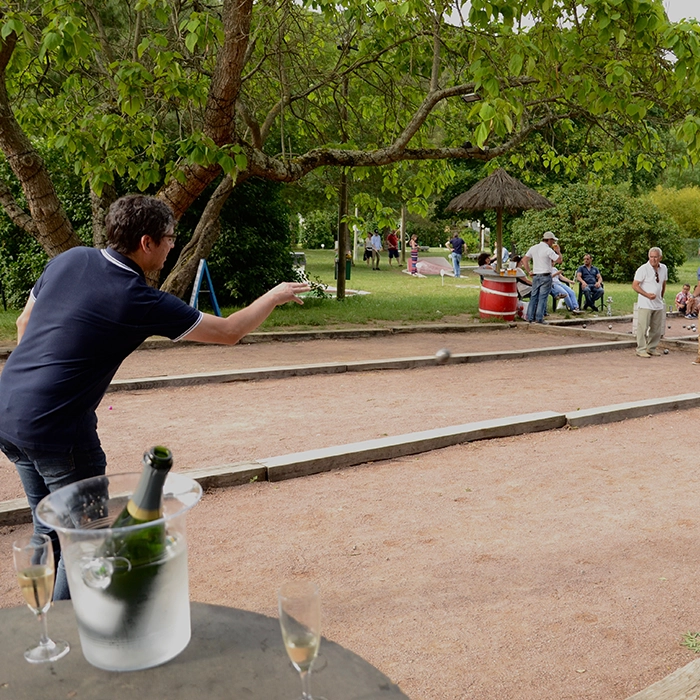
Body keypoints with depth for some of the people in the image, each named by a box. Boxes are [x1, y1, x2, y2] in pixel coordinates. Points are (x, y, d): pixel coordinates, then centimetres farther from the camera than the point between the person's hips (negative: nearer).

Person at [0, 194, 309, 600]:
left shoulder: (70, 260, 4)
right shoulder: (139, 301, -16)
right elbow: (229, 332, -6)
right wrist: (275, 296, 9)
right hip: (56, 428, -8)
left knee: (50, 528, 23)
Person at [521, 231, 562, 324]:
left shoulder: (533, 248, 9)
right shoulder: (548, 250, -11)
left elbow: (524, 259, 9)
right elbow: (559, 260, -11)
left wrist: (528, 272, 9)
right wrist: (558, 251, 5)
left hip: (535, 276, 6)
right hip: (545, 276, -6)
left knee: (533, 297, 8)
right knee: (542, 298, -3)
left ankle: (530, 318, 7)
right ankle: (539, 318, -5)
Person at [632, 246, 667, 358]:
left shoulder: (663, 268, 8)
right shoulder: (643, 269, -10)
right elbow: (634, 285, -11)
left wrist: (661, 297, 16)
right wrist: (647, 295, -19)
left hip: (658, 304, 6)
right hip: (645, 304, -6)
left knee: (657, 328, 10)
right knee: (643, 327, -6)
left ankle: (652, 348, 22)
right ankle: (641, 350, 1)